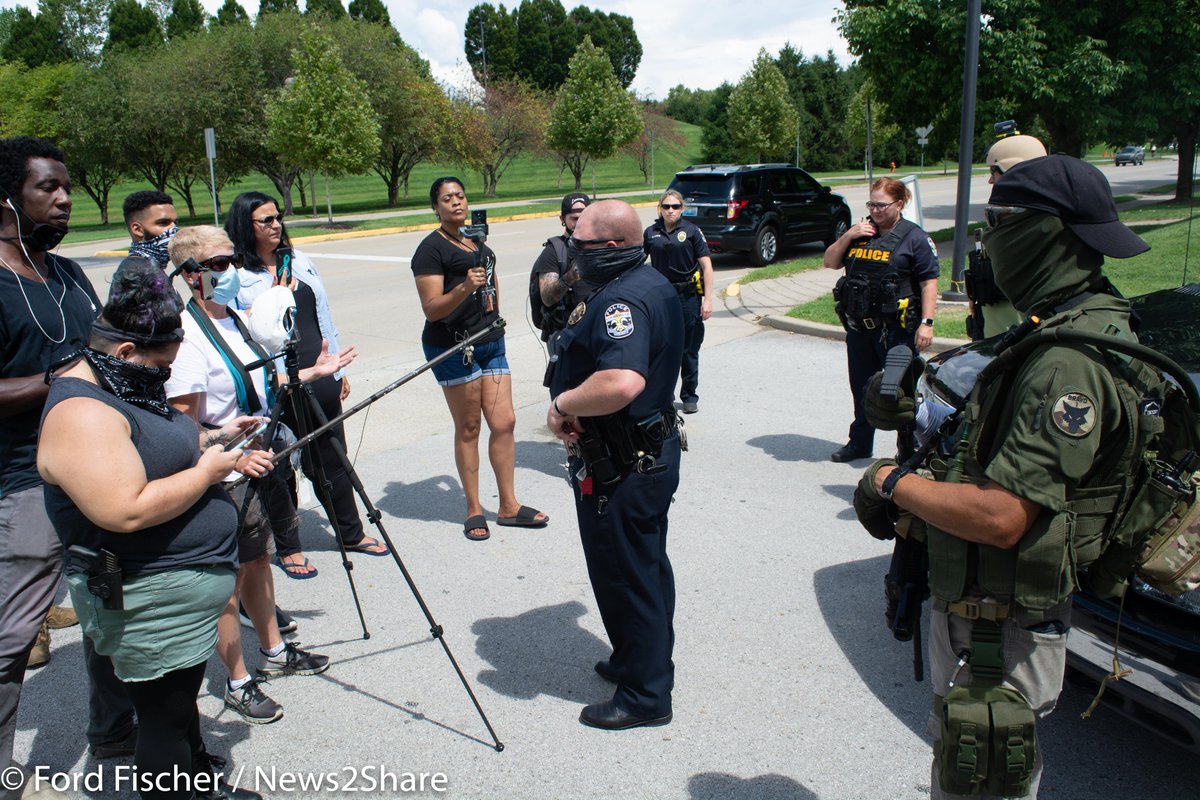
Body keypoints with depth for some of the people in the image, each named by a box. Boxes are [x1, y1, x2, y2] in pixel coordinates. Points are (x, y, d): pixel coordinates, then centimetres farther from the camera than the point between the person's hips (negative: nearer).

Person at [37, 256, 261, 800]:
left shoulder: (122, 387, 10)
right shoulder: (81, 413, -24)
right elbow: (127, 511, -32)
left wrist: (211, 440, 8)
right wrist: (207, 470, -21)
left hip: (180, 586, 11)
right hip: (151, 602, -11)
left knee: (181, 700, 24)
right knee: (165, 717, 5)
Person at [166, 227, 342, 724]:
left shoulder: (235, 319, 7)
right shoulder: (187, 336, -20)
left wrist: (311, 373, 14)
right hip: (225, 478, -9)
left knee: (259, 558, 22)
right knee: (232, 578, 3)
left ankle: (275, 652, 39)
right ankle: (237, 683, 19)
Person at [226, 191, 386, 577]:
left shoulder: (299, 261, 11)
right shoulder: (236, 274, -7)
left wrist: (338, 367, 15)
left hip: (319, 378, 5)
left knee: (332, 459, 15)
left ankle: (351, 533, 30)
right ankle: (288, 548, 23)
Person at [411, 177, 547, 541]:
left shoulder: (478, 240, 15)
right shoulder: (430, 249, -8)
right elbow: (431, 309, -16)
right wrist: (465, 288, -31)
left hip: (491, 342, 7)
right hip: (453, 347, -7)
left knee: (504, 423, 4)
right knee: (468, 428, 2)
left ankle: (508, 506, 15)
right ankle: (474, 510, 15)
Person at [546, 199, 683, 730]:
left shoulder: (622, 299, -25)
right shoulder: (652, 283, 8)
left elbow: (621, 383, -42)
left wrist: (564, 403, -25)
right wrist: (574, 404, 3)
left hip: (621, 468, -10)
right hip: (653, 451, 10)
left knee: (625, 577, 4)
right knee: (647, 567, 22)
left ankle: (645, 696, 19)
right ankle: (643, 661, 40)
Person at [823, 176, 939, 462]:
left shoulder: (914, 237, -5)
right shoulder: (861, 232, 13)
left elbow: (929, 282, -9)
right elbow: (830, 262, 12)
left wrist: (926, 322, -17)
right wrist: (847, 237, -4)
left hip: (897, 329, -6)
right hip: (859, 327, 6)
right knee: (861, 388, 16)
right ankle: (860, 443, 30)